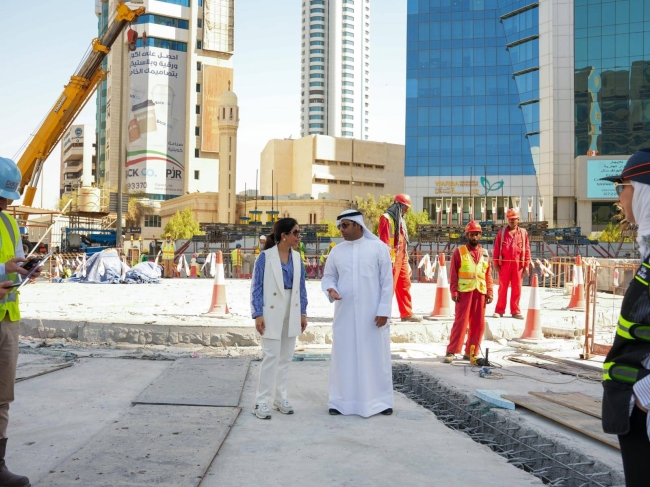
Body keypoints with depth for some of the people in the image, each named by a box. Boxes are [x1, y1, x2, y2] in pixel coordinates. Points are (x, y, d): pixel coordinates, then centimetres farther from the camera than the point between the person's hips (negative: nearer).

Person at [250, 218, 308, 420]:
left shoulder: (296, 257, 4)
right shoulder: (265, 257, -11)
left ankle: (281, 398, 24)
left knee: (286, 357, 12)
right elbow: (256, 287, -9)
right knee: (271, 357, -5)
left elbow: (301, 287, 9)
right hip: (272, 314, -5)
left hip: (291, 314, 5)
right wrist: (258, 315, -15)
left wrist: (303, 312, 6)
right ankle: (262, 402, 5)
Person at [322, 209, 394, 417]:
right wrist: (330, 289, -12)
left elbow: (387, 280, -4)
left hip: (372, 313, -3)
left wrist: (384, 310, -10)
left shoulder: (378, 247, -3)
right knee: (343, 355, 6)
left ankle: (380, 400, 17)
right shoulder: (336, 251, 6)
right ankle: (342, 400, 16)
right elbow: (328, 276, 12)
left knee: (376, 355, 5)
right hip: (345, 313, 3)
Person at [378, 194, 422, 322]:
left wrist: (406, 258, 19)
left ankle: (406, 313, 17)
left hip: (402, 257, 9)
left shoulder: (400, 220, 20)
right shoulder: (386, 218, -9)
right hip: (392, 258, -9)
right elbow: (384, 241, -15)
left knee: (405, 285, 11)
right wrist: (388, 259, -20)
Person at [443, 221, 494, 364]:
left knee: (478, 324, 5)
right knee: (461, 321, -7)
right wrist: (454, 291, -9)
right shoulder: (459, 251, 2)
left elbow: (488, 275, 14)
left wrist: (489, 292, 6)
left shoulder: (485, 253, 14)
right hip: (464, 291, -4)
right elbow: (453, 274, -1)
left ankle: (471, 352, 15)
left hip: (480, 292, 4)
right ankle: (451, 351, -2)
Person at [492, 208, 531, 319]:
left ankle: (515, 311, 13)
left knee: (517, 288, 5)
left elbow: (527, 249, 7)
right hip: (504, 264, -1)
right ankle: (499, 310, 9)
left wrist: (527, 265, 2)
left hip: (518, 264, 1)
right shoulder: (502, 232, 7)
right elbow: (496, 248, 5)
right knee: (503, 287, 3)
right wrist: (496, 263, -2)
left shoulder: (523, 232, 8)